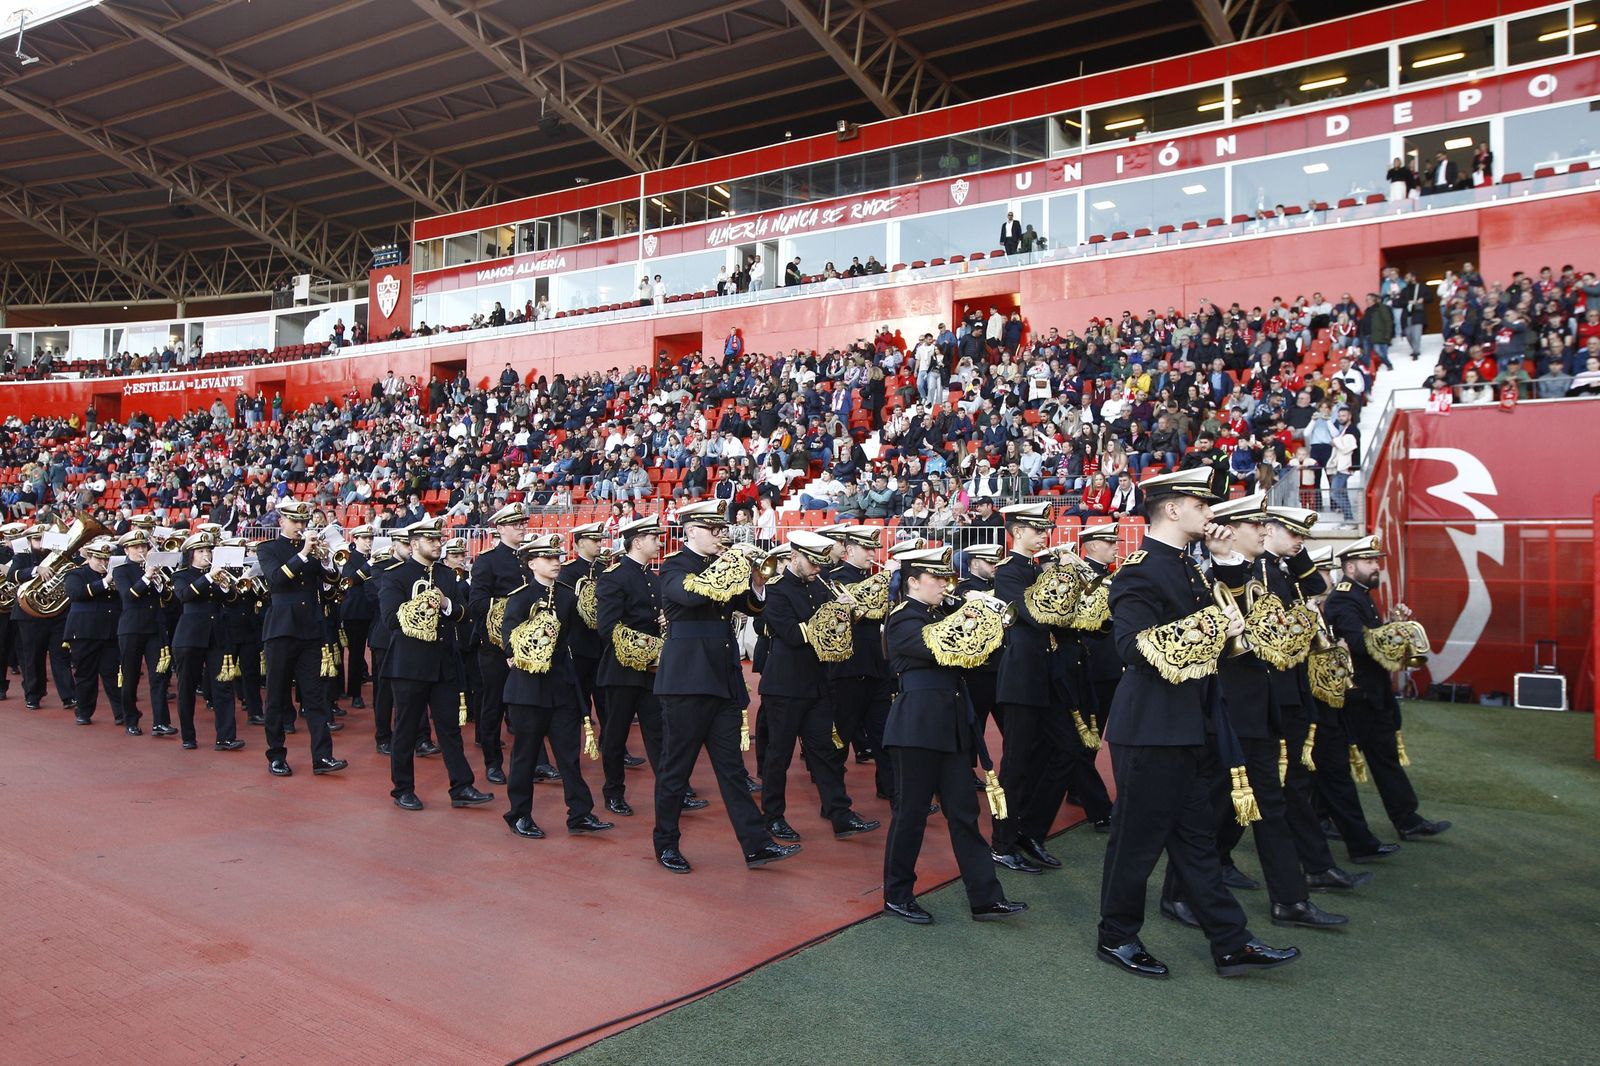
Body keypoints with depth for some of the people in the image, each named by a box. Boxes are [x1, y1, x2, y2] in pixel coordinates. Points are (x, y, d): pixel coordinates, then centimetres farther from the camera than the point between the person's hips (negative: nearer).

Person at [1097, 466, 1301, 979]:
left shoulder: (1186, 566, 12)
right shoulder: (1140, 570, -16)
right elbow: (1136, 647, -27)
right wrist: (1212, 627, -24)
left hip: (1186, 728, 9)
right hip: (1151, 728, -9)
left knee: (1196, 837, 15)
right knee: (1138, 836, 4)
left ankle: (1231, 944, 23)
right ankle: (1116, 938, 20)